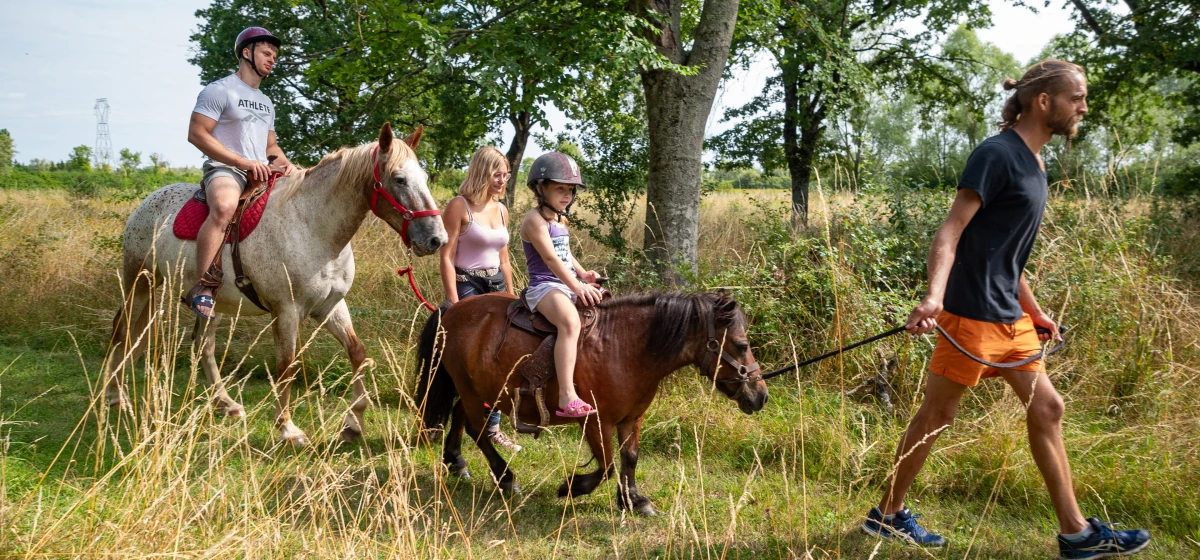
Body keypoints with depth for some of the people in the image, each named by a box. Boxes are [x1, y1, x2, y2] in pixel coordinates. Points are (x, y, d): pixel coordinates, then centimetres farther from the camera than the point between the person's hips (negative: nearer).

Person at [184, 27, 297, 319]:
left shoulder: (266, 103, 25)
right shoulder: (220, 90, -2)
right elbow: (196, 134, -10)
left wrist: (285, 163, 3)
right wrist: (244, 162, -17)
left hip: (261, 175, 9)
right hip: (224, 170, -8)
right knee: (224, 207, -40)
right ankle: (201, 287, -37)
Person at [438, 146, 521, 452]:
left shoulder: (501, 210, 12)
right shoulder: (459, 206, -9)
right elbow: (447, 258, -12)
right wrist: (454, 303, -18)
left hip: (496, 288, 7)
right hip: (468, 287, -7)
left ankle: (492, 428, 17)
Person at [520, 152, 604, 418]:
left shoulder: (560, 221, 20)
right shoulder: (535, 219, -10)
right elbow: (550, 258, -19)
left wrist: (583, 274, 7)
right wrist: (577, 286, -24)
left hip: (568, 286, 10)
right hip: (544, 286, -10)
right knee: (571, 322, -37)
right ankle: (567, 398, -46)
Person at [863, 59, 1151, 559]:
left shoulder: (1033, 162, 15)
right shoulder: (997, 154, -14)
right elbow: (951, 232, -21)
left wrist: (1034, 311, 25)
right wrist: (934, 296, -36)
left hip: (1010, 317, 10)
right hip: (972, 313, -9)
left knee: (1046, 409, 11)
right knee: (936, 415, 1)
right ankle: (887, 513, 16)